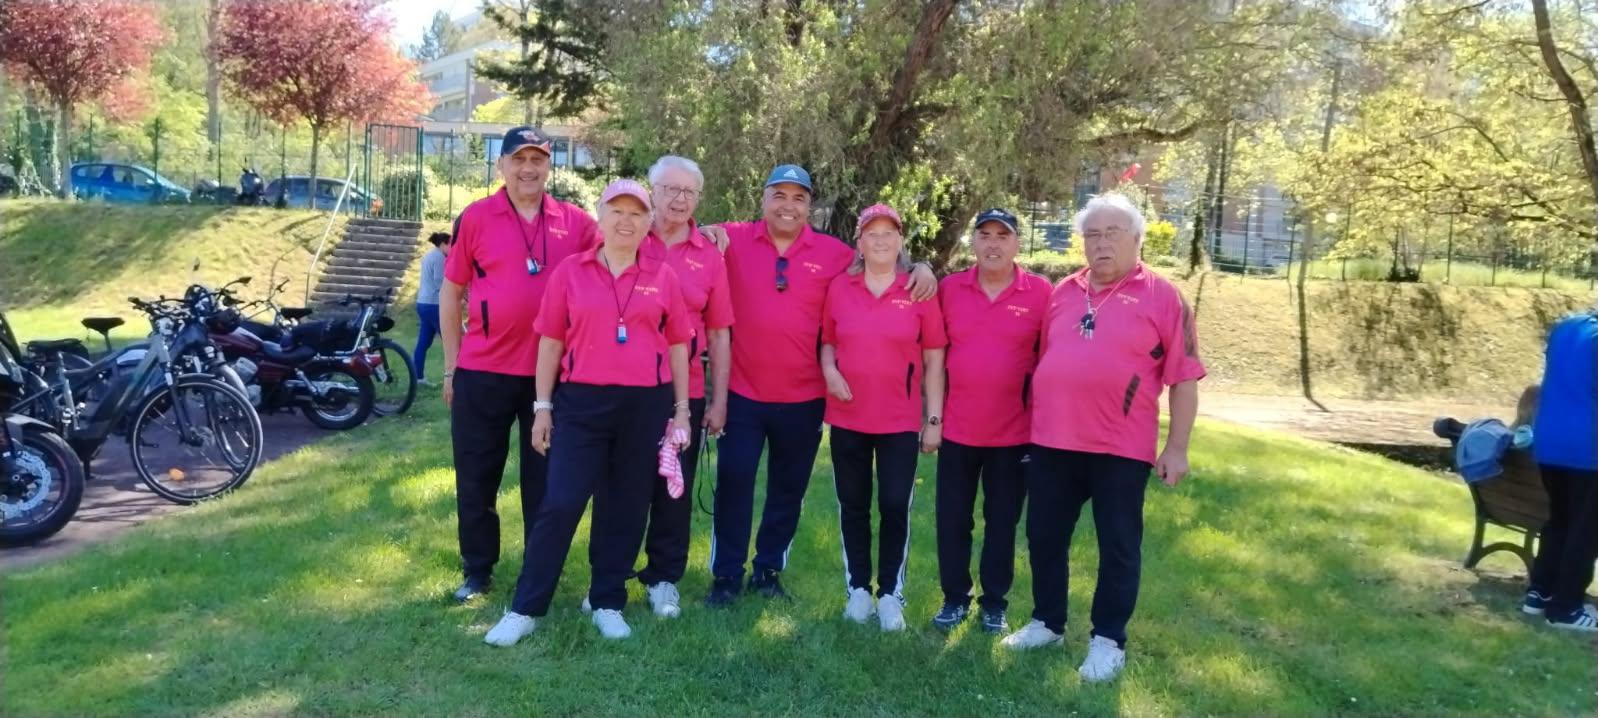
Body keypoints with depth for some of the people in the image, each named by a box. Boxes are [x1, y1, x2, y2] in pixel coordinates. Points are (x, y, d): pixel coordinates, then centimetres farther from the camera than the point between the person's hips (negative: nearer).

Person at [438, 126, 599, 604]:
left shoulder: (576, 223, 1)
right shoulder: (475, 218, -1)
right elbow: (451, 292, 4)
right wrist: (451, 365, 3)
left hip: (552, 372, 1)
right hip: (482, 370, 0)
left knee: (545, 478, 11)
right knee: (476, 477, 9)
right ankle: (477, 570, 25)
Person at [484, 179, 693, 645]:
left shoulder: (663, 278, 5)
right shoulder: (570, 273, 2)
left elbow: (678, 344, 8)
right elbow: (550, 342, 4)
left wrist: (681, 409, 5)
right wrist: (543, 407, 1)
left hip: (646, 404, 1)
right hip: (582, 402, -1)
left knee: (626, 509, 9)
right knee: (559, 505, -3)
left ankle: (608, 603, 23)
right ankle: (525, 609, 8)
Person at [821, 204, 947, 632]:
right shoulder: (839, 288, 1)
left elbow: (934, 359, -1)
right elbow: (826, 341, 13)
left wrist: (934, 418, -4)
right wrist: (829, 369, -9)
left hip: (901, 420, -2)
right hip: (848, 417, 2)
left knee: (895, 506, 2)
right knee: (853, 505, 10)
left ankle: (890, 594, 16)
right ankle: (858, 589, 23)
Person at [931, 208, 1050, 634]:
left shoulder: (1042, 293, -6)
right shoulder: (949, 289, -1)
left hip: (1015, 431, -1)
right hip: (957, 428, 2)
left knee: (1002, 521, 11)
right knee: (952, 519, 10)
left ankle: (995, 602, 26)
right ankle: (955, 597, 26)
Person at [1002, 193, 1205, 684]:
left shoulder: (1162, 298, -3)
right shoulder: (1062, 293, 9)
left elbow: (1184, 378, -4)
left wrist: (1177, 448, -7)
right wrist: (1030, 424, 12)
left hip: (1121, 448, -4)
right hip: (1051, 442, 4)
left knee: (1118, 546, 7)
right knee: (1045, 536, 13)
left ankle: (1108, 639, 21)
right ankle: (1048, 622, 30)